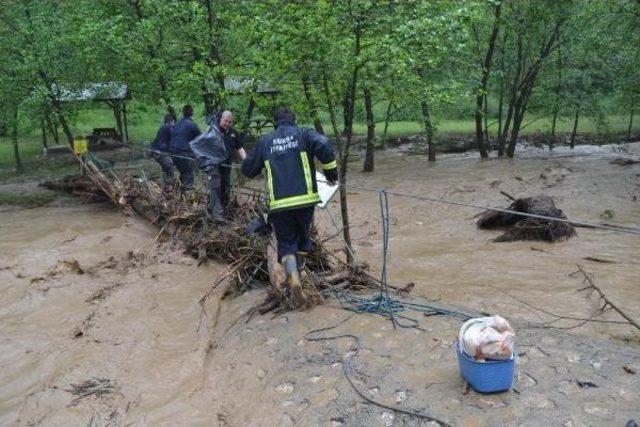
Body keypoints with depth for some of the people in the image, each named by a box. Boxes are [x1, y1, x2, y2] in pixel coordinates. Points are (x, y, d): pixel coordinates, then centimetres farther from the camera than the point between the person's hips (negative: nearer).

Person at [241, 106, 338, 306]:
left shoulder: (264, 142, 11)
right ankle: (297, 271, 31)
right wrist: (331, 172, 0)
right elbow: (324, 147, -14)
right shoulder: (304, 134, 5)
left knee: (286, 242, 9)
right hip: (305, 199, 0)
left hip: (279, 203, 1)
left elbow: (248, 169, 17)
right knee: (303, 237, 21)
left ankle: (293, 277, -14)